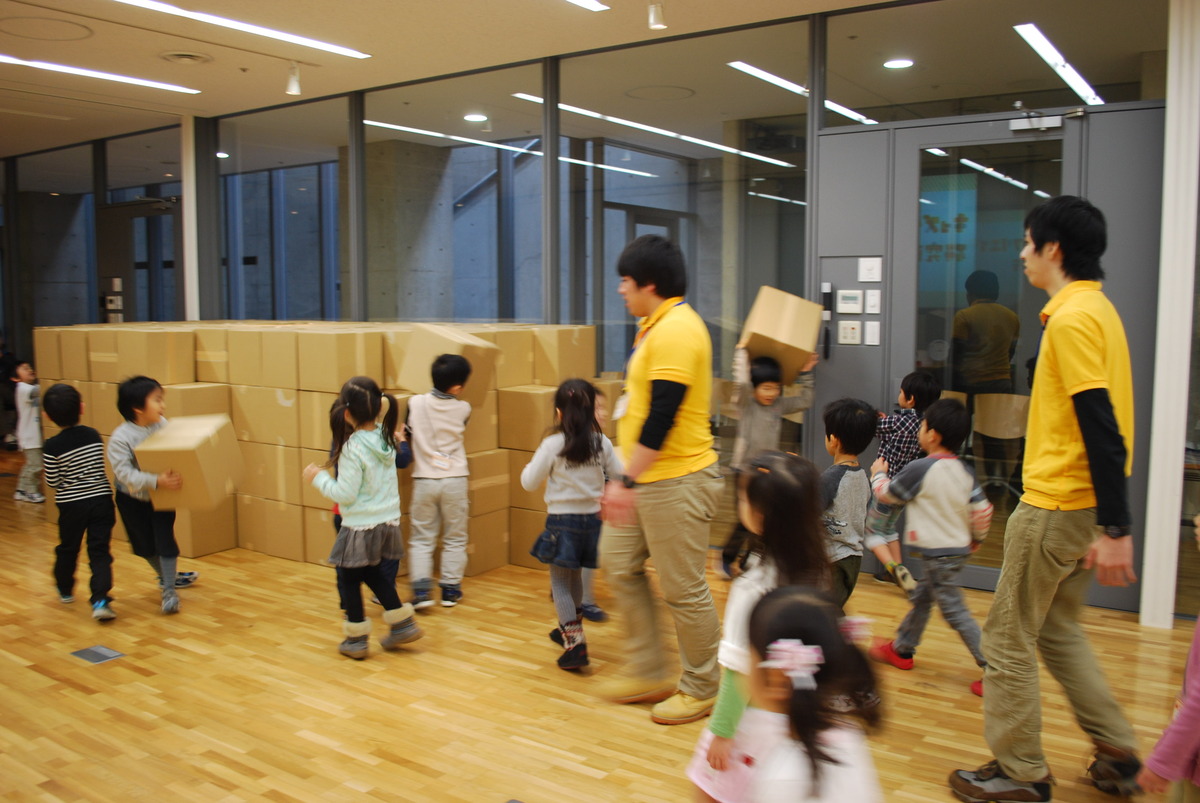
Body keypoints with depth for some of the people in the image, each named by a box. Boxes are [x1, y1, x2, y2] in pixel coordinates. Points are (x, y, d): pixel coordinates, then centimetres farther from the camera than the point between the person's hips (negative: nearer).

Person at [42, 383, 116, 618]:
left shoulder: (53, 446, -13)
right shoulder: (94, 435, -4)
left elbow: (52, 481, -8)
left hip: (71, 505, -1)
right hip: (101, 500, 1)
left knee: (67, 549, 20)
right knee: (100, 551, 1)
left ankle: (65, 590, 41)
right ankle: (100, 600, -12)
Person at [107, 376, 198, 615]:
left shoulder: (163, 425, -13)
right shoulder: (120, 438, -25)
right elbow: (124, 472, -31)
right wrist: (156, 481, -42)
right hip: (133, 499, -2)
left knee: (165, 541, -5)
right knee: (145, 545, 14)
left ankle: (169, 591, 7)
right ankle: (166, 576, 39)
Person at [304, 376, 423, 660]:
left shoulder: (353, 448, -21)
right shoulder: (385, 437, -2)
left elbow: (345, 494, -18)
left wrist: (318, 478, -6)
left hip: (361, 527, -7)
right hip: (388, 521, 7)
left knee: (348, 578, 12)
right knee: (371, 573, 25)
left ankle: (356, 639, 20)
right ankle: (403, 623, 24)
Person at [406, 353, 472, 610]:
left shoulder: (416, 403, -7)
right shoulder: (463, 409, -8)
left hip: (424, 480, 1)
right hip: (454, 480, 0)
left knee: (421, 539, 11)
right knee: (454, 538, 13)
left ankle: (421, 591, 1)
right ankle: (450, 590, 17)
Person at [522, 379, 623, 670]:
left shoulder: (552, 445, -13)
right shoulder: (602, 443, -4)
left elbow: (528, 482, -7)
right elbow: (621, 476, 2)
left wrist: (536, 460, 10)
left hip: (562, 520, -4)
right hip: (592, 519, 4)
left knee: (560, 582, 6)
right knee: (575, 576, 24)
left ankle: (575, 643, -5)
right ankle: (569, 630, 41)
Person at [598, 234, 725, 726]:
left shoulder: (676, 330, -19)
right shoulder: (657, 327, 14)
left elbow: (661, 417, -24)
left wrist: (626, 480, -22)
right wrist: (627, 478, 22)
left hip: (675, 481, -11)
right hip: (645, 478, 11)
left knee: (683, 589, 2)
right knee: (618, 564, 15)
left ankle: (702, 689, 20)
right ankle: (649, 674, 28)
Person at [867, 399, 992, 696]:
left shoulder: (920, 469, -19)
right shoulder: (964, 471, 3)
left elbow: (887, 494, -5)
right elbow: (982, 509, 6)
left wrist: (878, 474, 16)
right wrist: (977, 538, 23)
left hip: (937, 553, -9)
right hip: (959, 548, 9)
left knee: (955, 611, -3)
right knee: (921, 598, 21)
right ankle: (901, 649, 35)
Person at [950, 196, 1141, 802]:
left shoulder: (1072, 318, -17)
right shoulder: (1097, 308, 13)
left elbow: (1101, 427, -23)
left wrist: (1116, 528, -24)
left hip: (1056, 507, -10)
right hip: (1084, 504, 10)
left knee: (1008, 639, 3)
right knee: (1057, 629, 22)